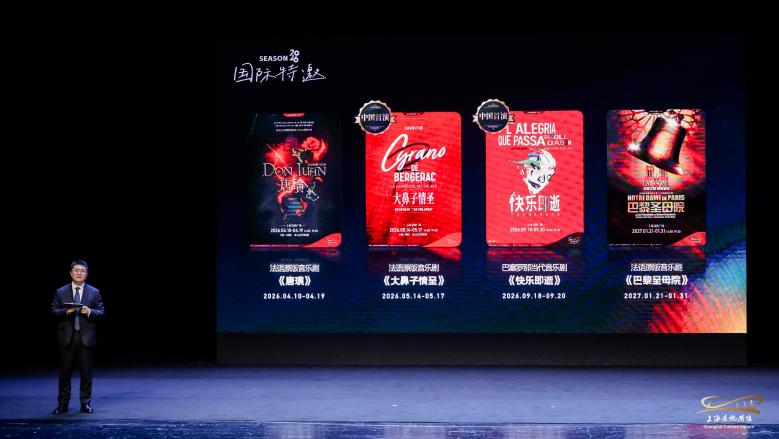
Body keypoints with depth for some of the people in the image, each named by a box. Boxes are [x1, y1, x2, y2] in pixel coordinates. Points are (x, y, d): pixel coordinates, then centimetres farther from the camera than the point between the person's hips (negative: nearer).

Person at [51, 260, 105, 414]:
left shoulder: (94, 292, 6)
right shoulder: (61, 292, 7)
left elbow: (101, 312, 2)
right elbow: (54, 311, 3)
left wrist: (90, 312, -17)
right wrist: (66, 311, -15)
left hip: (85, 337, 0)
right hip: (67, 337, 0)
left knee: (86, 371, 3)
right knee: (65, 371, 4)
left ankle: (86, 403, 12)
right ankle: (62, 404, 12)